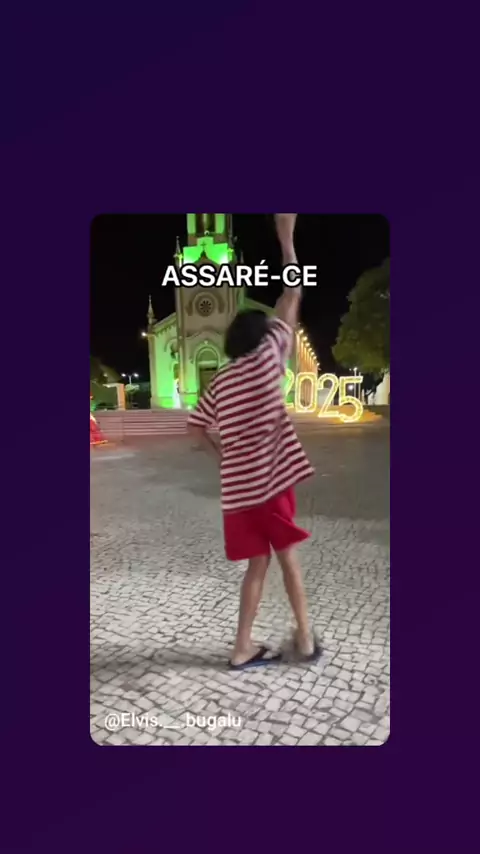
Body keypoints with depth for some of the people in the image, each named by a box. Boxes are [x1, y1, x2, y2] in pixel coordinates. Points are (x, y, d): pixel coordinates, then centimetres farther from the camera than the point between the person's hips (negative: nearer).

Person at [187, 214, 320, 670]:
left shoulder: (219, 381, 10)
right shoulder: (267, 355, -3)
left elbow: (195, 428, 10)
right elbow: (292, 296, 3)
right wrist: (286, 238, 11)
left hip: (236, 486, 5)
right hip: (269, 480, -4)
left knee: (258, 563, 15)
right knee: (287, 557, 12)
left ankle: (243, 647, 17)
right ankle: (305, 637, 24)